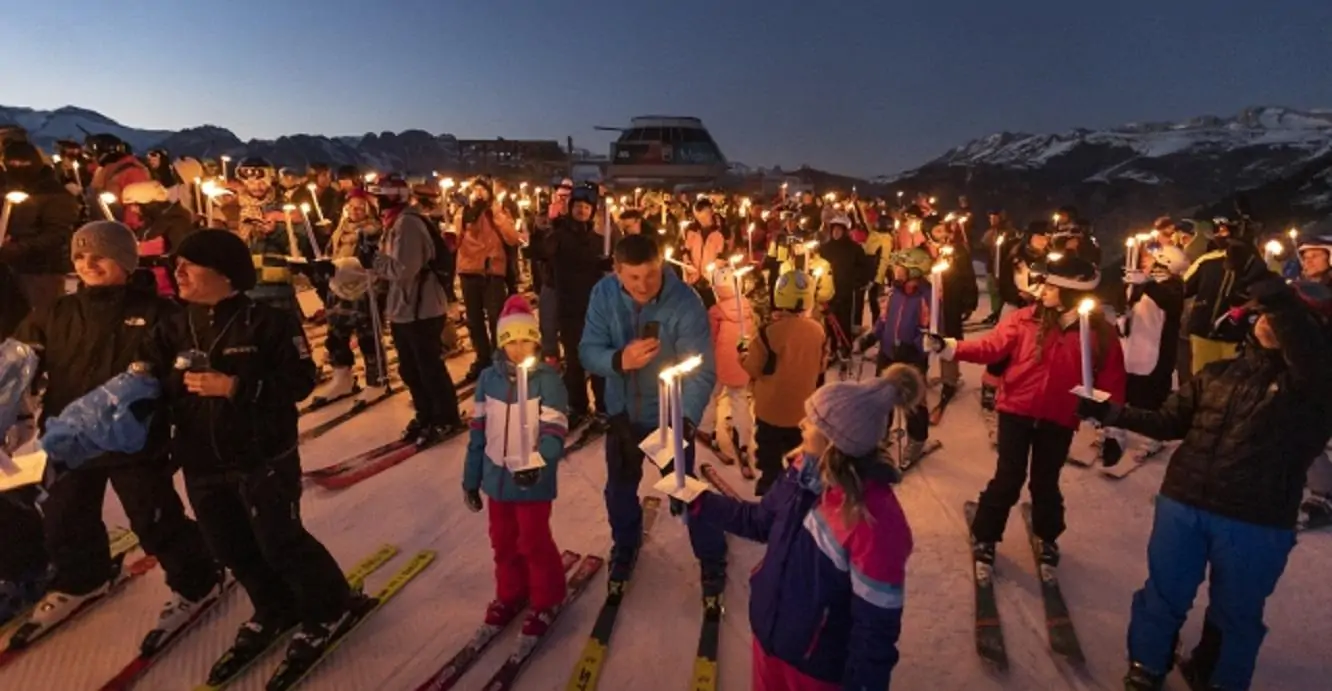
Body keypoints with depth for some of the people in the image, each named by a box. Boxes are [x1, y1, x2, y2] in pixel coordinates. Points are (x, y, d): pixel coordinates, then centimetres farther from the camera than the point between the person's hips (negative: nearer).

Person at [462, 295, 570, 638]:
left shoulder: (548, 379, -15)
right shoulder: (489, 378, -2)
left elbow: (554, 431, -19)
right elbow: (479, 431, 5)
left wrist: (538, 464, -37)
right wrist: (471, 478, 9)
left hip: (533, 480, -5)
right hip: (496, 477, 5)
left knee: (534, 541, 8)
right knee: (502, 541, 20)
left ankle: (546, 599, 31)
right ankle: (510, 594, 42)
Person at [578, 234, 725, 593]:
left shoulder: (686, 302, -27)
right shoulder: (604, 293, -17)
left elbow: (702, 370, -28)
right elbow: (588, 351, -16)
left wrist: (686, 419, -44)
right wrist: (619, 360, -38)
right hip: (622, 409, 4)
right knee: (619, 487, 21)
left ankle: (712, 558, 37)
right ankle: (625, 545, 51)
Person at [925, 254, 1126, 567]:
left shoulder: (1101, 333, -5)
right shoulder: (1025, 319, -7)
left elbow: (1110, 382, -3)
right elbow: (990, 346, -11)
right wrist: (947, 347, -25)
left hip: (1059, 419, 1)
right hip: (1017, 410, -1)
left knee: (1046, 482, 14)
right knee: (1008, 478, 3)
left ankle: (1047, 539, 40)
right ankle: (984, 537, 22)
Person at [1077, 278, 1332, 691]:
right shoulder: (1218, 374, 6)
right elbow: (1170, 421, 9)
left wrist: (1282, 301, -34)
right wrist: (1108, 412, -1)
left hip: (1256, 525, -2)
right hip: (1182, 504, 3)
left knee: (1235, 612, 17)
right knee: (1164, 593, 16)